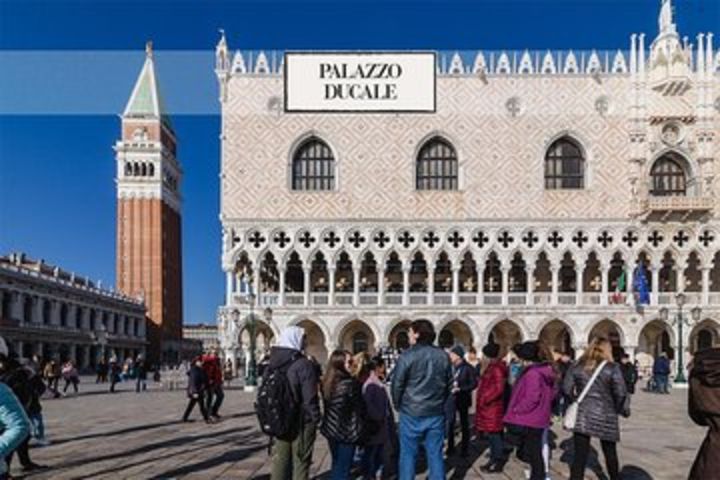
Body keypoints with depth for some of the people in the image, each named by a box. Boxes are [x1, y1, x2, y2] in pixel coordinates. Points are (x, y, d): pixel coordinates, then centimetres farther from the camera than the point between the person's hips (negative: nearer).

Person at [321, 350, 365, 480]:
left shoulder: (326, 382, 0)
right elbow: (360, 408, -11)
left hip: (331, 429, 7)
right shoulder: (351, 383, -20)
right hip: (347, 431, -7)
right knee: (343, 468, 4)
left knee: (336, 465, 21)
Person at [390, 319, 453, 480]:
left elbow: (397, 384, -9)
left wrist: (398, 405, 8)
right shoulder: (443, 356, 3)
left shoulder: (407, 355, -12)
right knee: (435, 454, 10)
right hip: (436, 413, 4)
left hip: (412, 413, -4)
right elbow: (449, 384, 12)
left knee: (408, 454, 6)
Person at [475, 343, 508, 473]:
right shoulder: (490, 368, 13)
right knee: (491, 434, 15)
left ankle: (498, 463, 4)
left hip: (492, 407, -10)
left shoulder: (497, 369, -17)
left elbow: (499, 389, -25)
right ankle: (494, 459, 25)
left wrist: (485, 399, -20)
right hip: (487, 407, 10)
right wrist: (482, 399, 12)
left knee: (494, 435, -3)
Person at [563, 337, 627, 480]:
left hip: (582, 416, 2)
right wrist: (617, 409, 4)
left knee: (580, 456, 2)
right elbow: (621, 392, -12)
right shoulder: (612, 367, -6)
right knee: (610, 454, 20)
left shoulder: (578, 366, 3)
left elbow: (567, 388, 0)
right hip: (605, 416, -2)